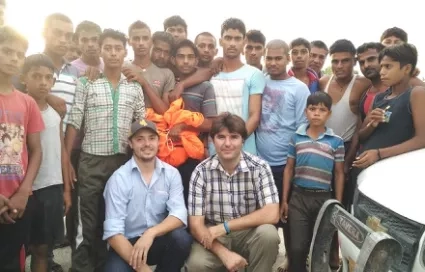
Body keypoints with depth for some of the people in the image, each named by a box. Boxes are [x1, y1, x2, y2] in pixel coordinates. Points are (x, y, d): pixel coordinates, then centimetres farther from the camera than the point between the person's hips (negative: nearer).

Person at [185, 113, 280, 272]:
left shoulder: (259, 168, -11)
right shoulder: (201, 171, -10)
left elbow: (271, 214, -19)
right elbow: (196, 224, -12)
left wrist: (224, 227, -22)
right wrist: (224, 253, -27)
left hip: (249, 234, 1)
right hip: (213, 236, 0)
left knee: (268, 233, -31)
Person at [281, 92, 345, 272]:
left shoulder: (336, 141, -1)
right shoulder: (296, 138, 2)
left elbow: (339, 174, 3)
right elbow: (289, 169, 6)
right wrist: (284, 200, 4)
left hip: (324, 198, 0)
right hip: (299, 197, 0)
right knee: (297, 247, 0)